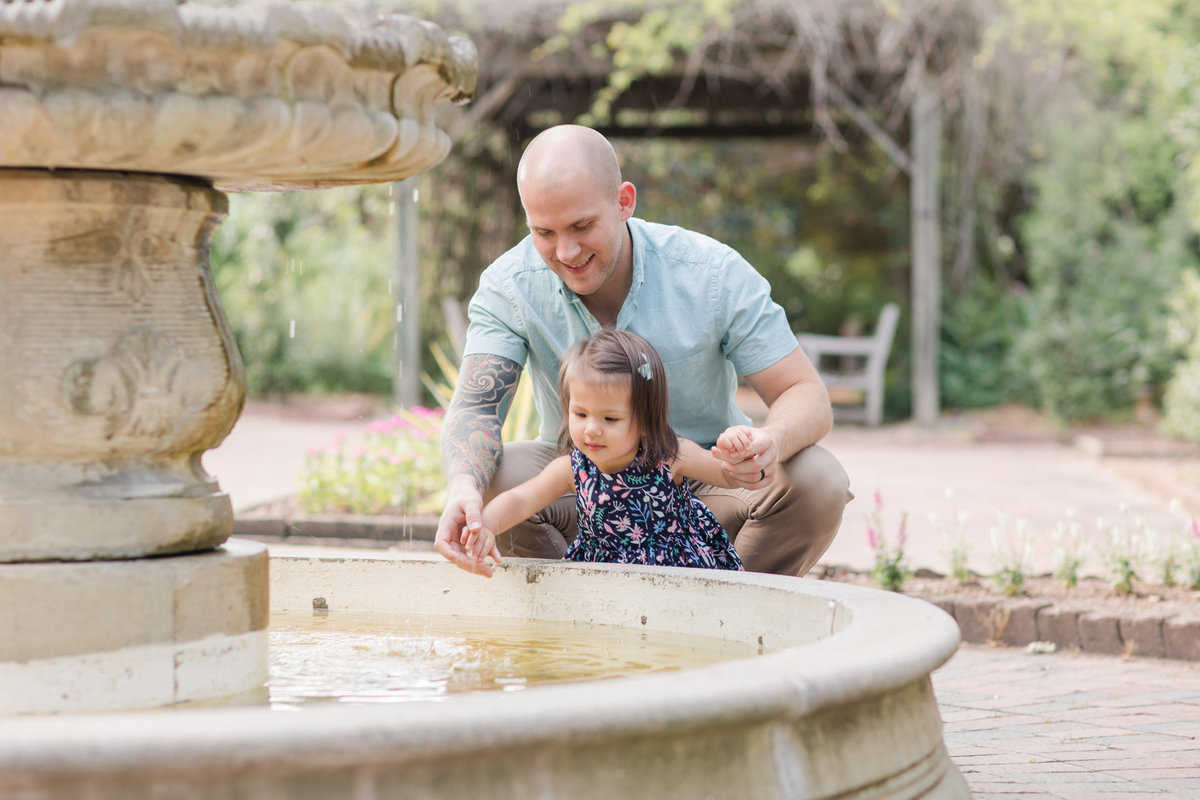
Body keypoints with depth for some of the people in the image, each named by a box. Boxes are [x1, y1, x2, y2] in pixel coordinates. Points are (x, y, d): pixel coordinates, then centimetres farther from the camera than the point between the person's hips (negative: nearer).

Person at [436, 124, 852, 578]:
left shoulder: (714, 273, -18)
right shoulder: (510, 286, -15)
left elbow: (806, 396, -16)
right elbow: (474, 406, -25)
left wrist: (771, 443, -42)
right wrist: (464, 486, -50)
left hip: (704, 487, 0)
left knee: (817, 481, -27)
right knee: (498, 478, -30)